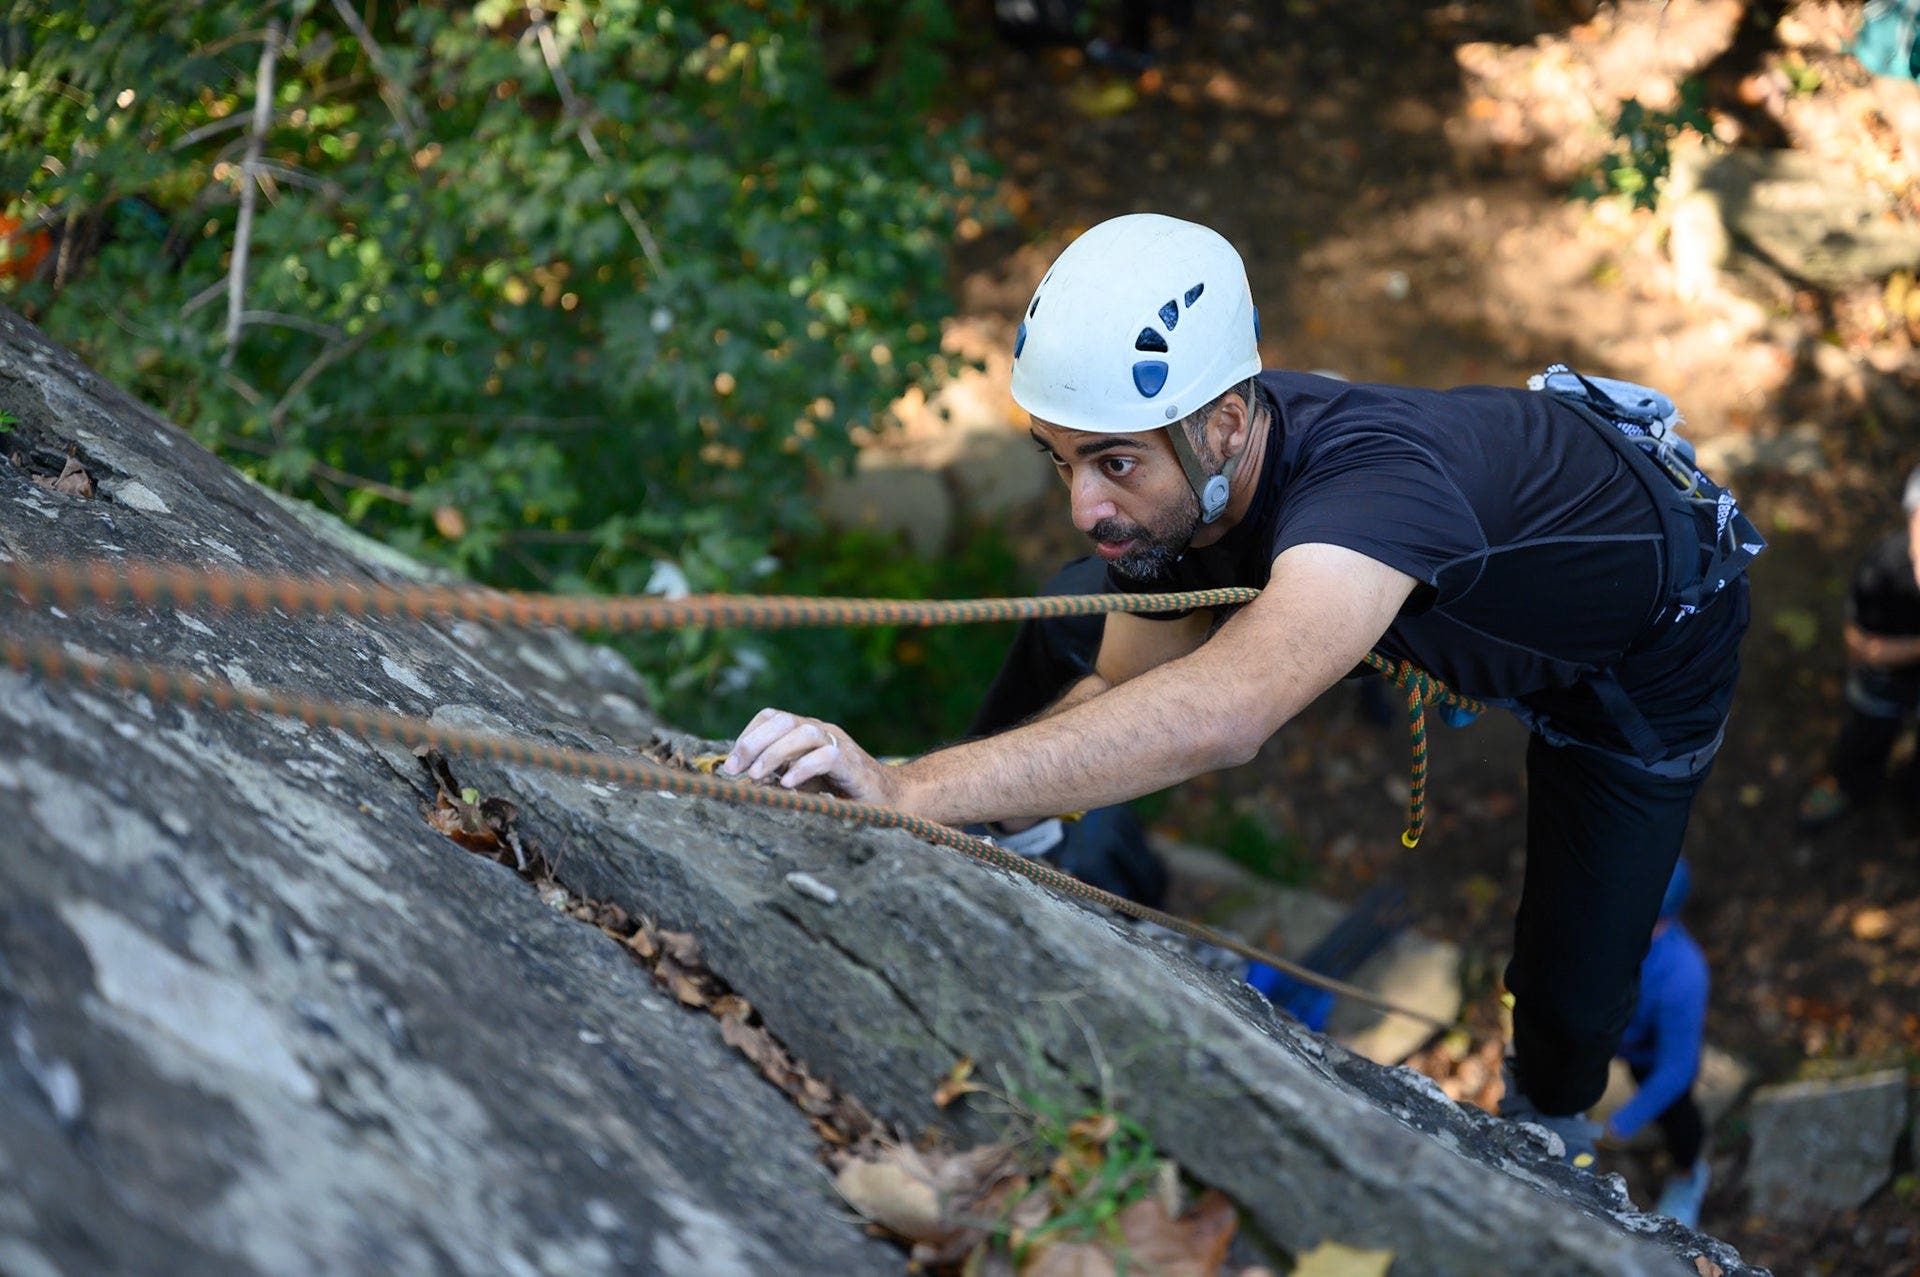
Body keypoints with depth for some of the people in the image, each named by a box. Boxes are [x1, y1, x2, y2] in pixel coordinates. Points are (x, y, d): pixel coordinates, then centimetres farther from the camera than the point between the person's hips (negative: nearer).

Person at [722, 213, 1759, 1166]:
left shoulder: (1367, 479, -49)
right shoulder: (1164, 472, -25)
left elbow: (1222, 714, -66)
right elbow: (1126, 687, -11)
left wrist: (912, 790, -72)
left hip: (1648, 645, -5)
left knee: (1572, 993, -1)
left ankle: (1545, 1125, 35)